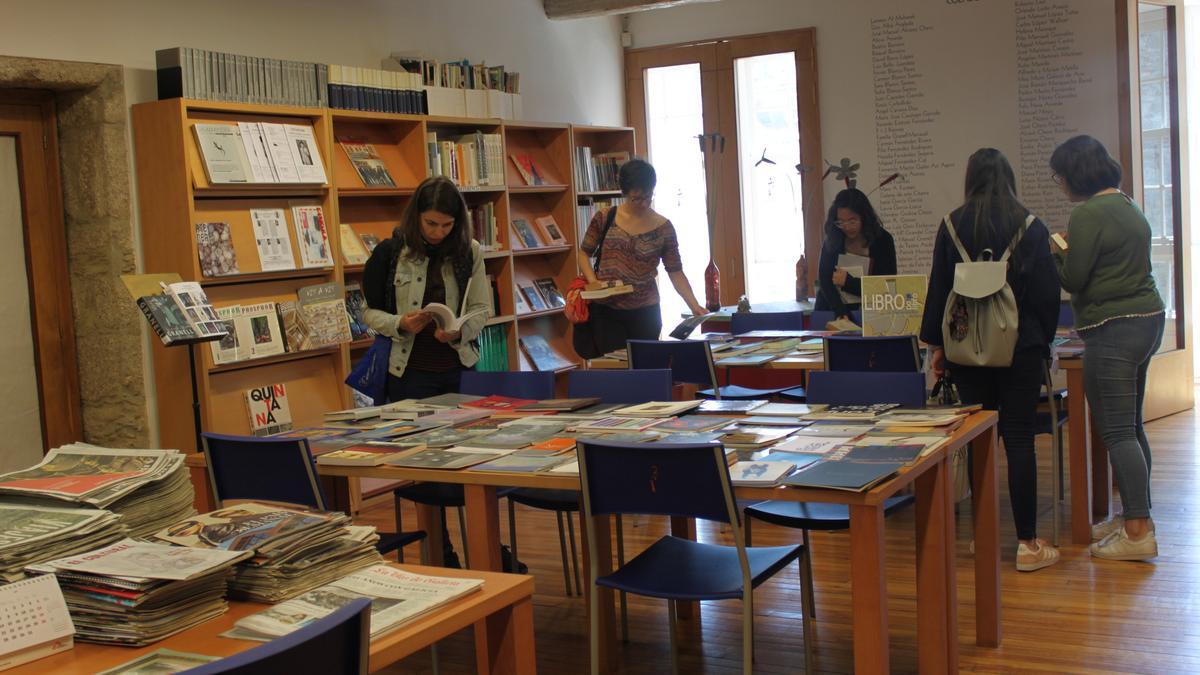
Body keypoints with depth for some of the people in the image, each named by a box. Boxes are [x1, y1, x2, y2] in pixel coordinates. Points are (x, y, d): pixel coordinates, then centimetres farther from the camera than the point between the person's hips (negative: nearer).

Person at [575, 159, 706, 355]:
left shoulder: (663, 228, -1)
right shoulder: (604, 218, 0)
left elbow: (675, 271, -1)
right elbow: (584, 252, 9)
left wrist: (694, 305, -12)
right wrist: (593, 281, -8)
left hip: (645, 313, 1)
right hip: (605, 312, 0)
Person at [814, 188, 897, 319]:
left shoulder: (883, 240, -4)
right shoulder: (833, 240, 0)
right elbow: (825, 280, -8)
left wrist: (848, 282, -14)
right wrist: (840, 312, -23)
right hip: (832, 311, 2)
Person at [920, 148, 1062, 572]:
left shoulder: (953, 226, 1)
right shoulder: (1029, 226, -4)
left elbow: (939, 287, 2)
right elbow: (1047, 291, -1)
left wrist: (936, 345, 9)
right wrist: (1044, 340, 11)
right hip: (1021, 347, -2)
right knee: (1020, 441, 1)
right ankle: (1027, 543, 3)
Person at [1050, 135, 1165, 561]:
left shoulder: (1088, 214, -14)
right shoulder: (1128, 206, 15)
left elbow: (1073, 280, -13)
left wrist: (1058, 254, 5)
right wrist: (1071, 253, 16)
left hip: (1113, 329, -10)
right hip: (1147, 318, 10)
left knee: (1117, 432, -7)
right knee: (1131, 427, 16)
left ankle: (1138, 532, -6)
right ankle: (1134, 516, 24)